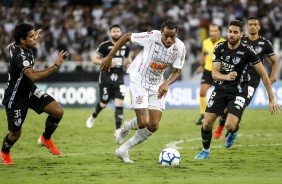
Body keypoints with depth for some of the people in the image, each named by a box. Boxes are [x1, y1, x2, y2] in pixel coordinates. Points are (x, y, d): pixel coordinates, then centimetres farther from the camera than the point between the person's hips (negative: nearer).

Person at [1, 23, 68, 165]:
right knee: (15, 134, 4)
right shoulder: (20, 56, -32)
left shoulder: (15, 46, -5)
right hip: (16, 98, -8)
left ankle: (45, 139, 17)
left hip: (30, 91, 8)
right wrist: (56, 66, -41)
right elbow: (34, 76, -47)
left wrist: (33, 39, 29)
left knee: (58, 111, -8)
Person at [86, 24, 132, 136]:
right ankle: (93, 116, 40)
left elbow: (127, 57, 24)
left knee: (120, 103, -11)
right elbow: (95, 59, -8)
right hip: (106, 78, -3)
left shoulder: (125, 46, 6)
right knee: (104, 104, 6)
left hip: (119, 78, 3)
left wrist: (129, 63, 1)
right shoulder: (104, 46, -8)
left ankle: (118, 129, -8)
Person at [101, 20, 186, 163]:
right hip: (139, 82, -5)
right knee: (143, 123, -16)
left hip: (156, 85, 5)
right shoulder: (152, 37, -24)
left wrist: (166, 83, -25)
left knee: (153, 126, -2)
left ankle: (123, 150, 14)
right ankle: (125, 128, 20)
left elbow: (176, 72, -4)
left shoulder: (180, 48, -13)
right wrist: (109, 57, -6)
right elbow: (126, 37, -10)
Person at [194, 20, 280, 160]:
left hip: (238, 92, -3)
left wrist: (272, 99, -8)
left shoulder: (247, 51, -14)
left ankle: (233, 132, 20)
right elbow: (214, 73, -10)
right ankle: (205, 150, 24)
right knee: (207, 124, -4)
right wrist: (227, 77, -33)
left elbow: (263, 75, -7)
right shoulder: (220, 48, -6)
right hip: (220, 89, 3)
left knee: (230, 126, -19)